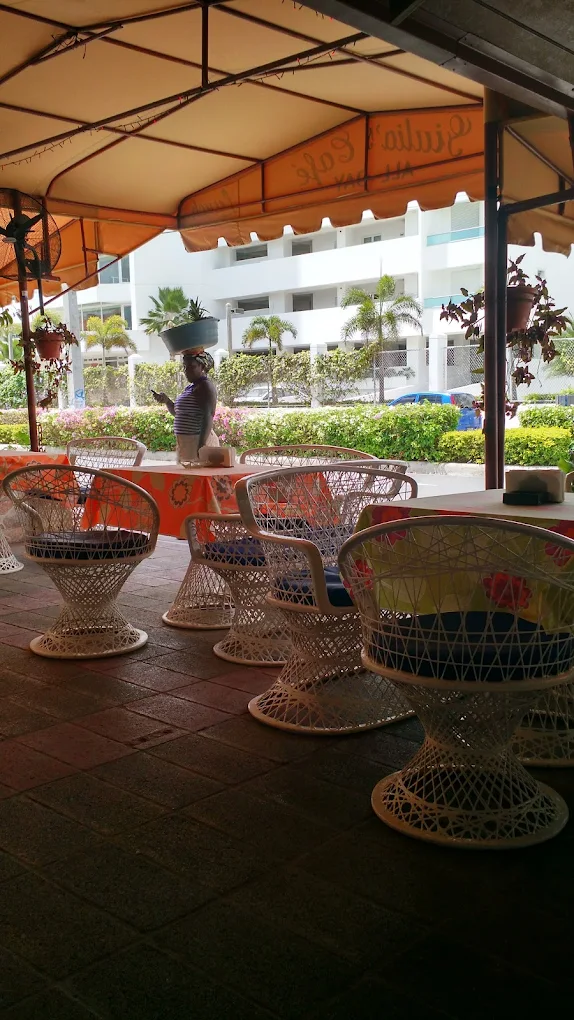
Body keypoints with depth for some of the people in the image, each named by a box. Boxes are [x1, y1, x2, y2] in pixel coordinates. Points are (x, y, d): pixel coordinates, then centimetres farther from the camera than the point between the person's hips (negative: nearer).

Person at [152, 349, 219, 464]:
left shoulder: (205, 387, -11)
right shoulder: (191, 387, 19)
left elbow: (207, 418, -23)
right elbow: (178, 413, 30)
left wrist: (202, 445, -33)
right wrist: (166, 401, 11)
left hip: (199, 442, -10)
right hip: (187, 443, 10)